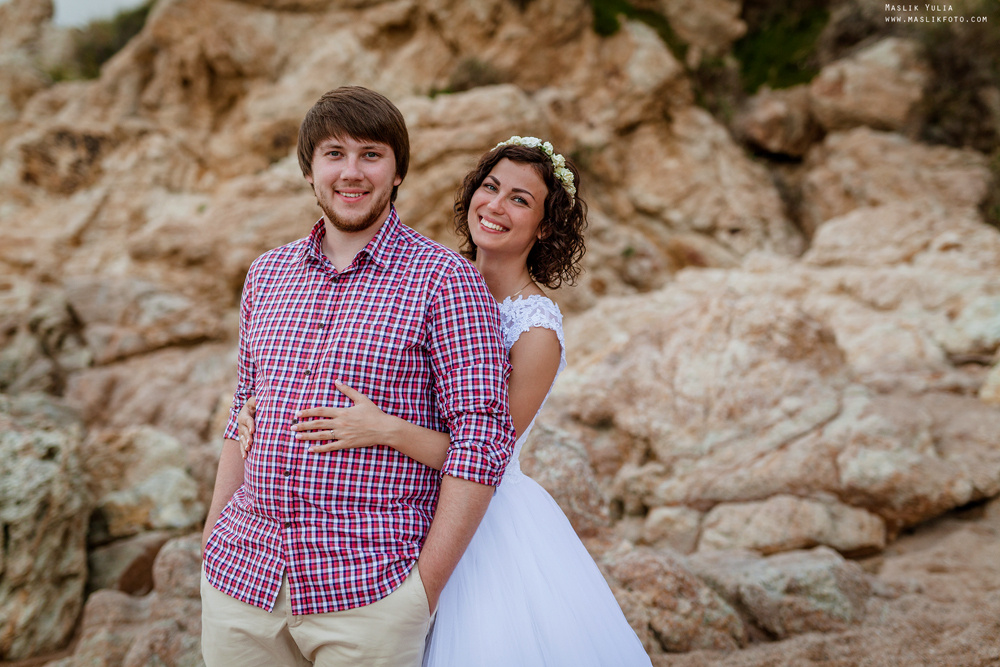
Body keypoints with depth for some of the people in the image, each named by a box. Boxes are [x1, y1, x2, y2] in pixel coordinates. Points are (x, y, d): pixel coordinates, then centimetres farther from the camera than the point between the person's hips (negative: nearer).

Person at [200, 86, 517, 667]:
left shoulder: (446, 280, -6)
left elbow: (482, 436, -10)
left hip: (370, 592, -4)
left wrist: (426, 589, -12)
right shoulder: (267, 274, 11)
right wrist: (211, 544, 15)